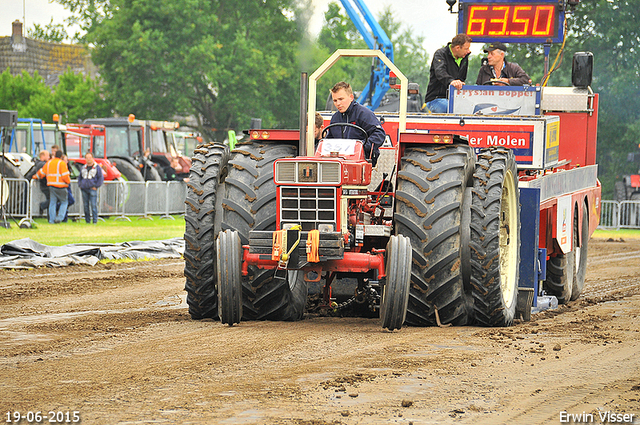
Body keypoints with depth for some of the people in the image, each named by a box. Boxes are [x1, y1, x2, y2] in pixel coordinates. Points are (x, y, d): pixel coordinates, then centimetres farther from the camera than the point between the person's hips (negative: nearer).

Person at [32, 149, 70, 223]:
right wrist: (68, 181, 6)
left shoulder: (49, 162, 11)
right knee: (64, 202, 6)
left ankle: (52, 219, 8)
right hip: (61, 186, -5)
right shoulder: (62, 163, -7)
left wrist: (36, 176, 38)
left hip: (51, 186, 5)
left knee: (52, 203, 9)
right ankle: (59, 218, -6)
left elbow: (41, 173, 19)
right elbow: (65, 176, -14)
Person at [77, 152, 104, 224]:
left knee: (93, 206, -10)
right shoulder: (83, 168, 17)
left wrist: (96, 186, -8)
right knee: (86, 206, 5)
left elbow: (101, 178, -1)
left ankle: (95, 221, -7)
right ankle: (87, 221, 11)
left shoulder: (97, 167, 1)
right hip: (84, 189, 5)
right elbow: (80, 177, 26)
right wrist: (80, 185, 10)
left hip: (92, 189, -5)